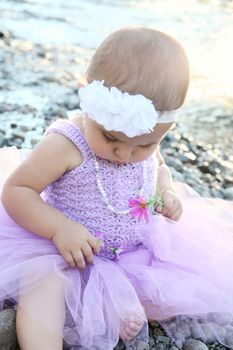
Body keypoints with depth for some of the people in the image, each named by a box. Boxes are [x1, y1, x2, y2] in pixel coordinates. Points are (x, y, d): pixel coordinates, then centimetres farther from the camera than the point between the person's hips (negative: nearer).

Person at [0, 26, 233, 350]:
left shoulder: (146, 142, -6)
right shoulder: (64, 145, -23)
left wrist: (167, 192, -5)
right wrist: (59, 228, -32)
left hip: (139, 250, 5)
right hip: (66, 250, -5)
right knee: (43, 284, -32)